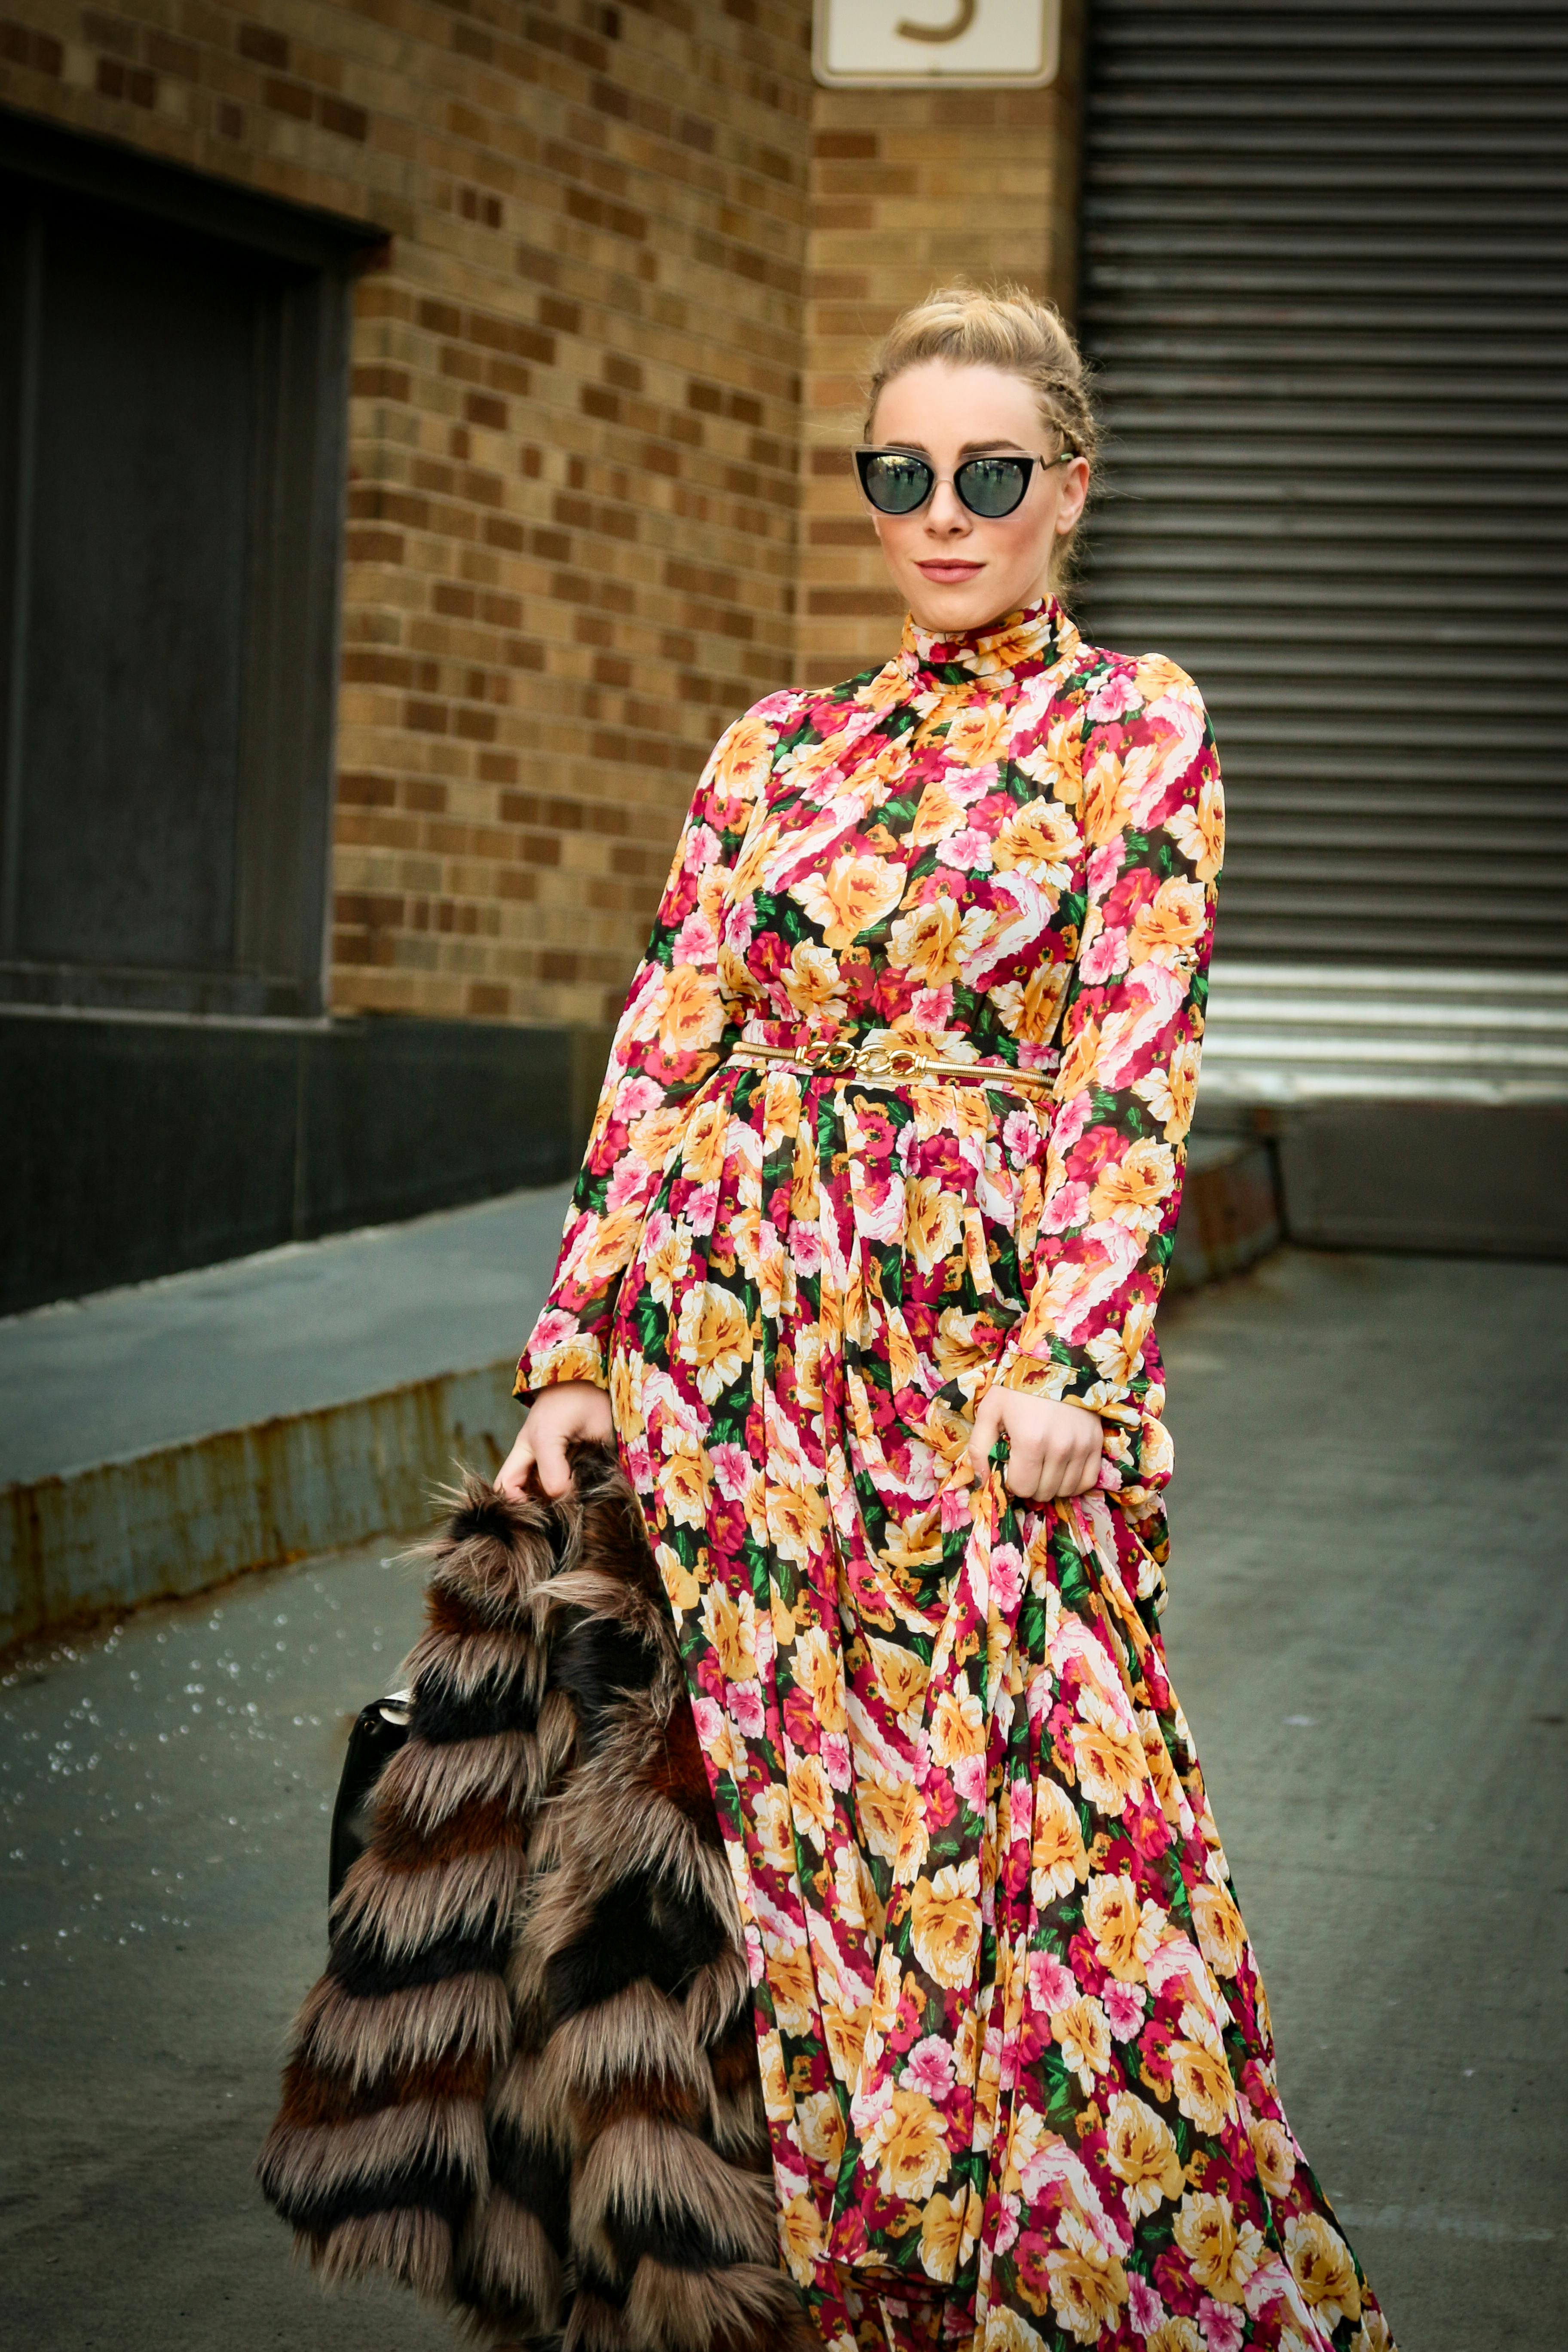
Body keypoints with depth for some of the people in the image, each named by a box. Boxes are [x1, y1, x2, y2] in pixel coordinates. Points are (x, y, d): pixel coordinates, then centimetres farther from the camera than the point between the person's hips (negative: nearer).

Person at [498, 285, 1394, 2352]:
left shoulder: (1134, 725, 3)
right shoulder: (779, 749, 13)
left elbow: (1133, 1068, -6)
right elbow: (670, 1052, 10)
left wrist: (1074, 1364, -15)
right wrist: (578, 1352, 4)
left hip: (991, 1345, -3)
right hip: (748, 1331, 3)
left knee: (1040, 1821, -6)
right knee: (806, 1825, 4)